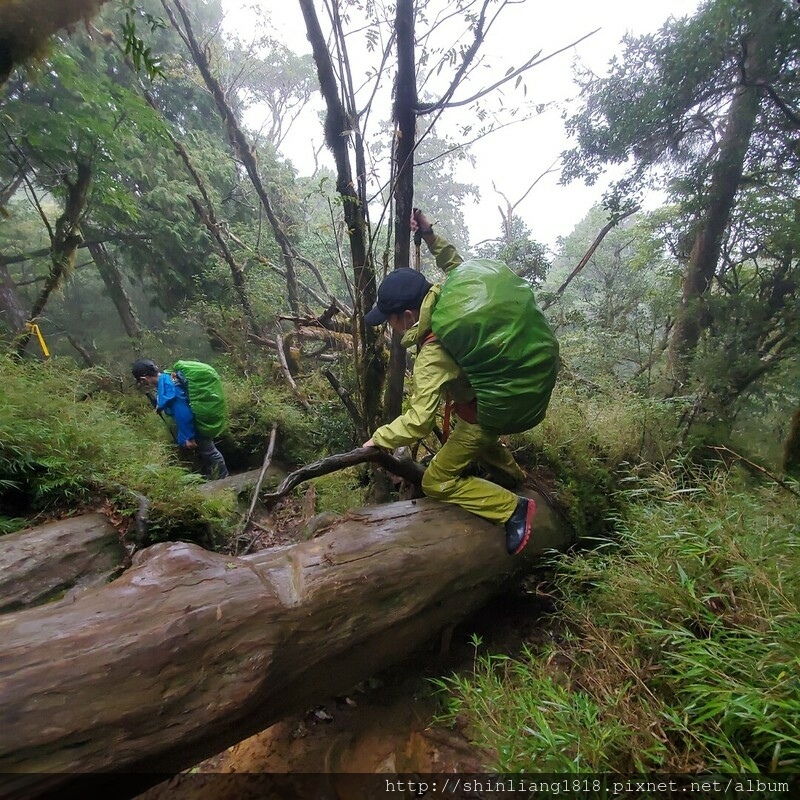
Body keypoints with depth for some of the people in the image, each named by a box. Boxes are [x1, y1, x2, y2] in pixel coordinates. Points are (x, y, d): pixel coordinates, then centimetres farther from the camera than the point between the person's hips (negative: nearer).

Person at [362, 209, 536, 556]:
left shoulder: (432, 356, -35)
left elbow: (418, 421, -37)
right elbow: (457, 266, 8)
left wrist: (378, 439, -23)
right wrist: (430, 235, 0)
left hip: (483, 413, -9)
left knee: (437, 482, 0)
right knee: (481, 439, 39)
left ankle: (513, 508, 0)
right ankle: (513, 477, 62)